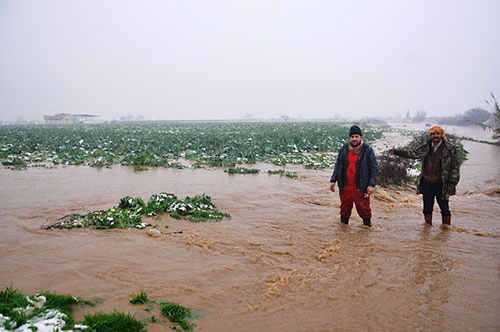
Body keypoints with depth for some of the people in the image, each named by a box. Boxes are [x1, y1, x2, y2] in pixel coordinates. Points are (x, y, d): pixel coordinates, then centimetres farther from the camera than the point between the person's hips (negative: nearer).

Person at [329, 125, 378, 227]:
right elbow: (338, 166, 14)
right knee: (345, 208, 14)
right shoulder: (343, 149, 7)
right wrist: (333, 180, 7)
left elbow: (374, 168, -3)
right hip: (345, 187, 3)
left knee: (364, 209, 3)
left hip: (360, 187, -3)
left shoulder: (367, 150, -3)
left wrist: (372, 185, -10)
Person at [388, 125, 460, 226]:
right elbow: (412, 153, 19)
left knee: (444, 208, 5)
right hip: (426, 184, 4)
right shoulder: (425, 147, 6)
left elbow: (455, 167, -4)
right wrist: (396, 151, 13)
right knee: (427, 208, 13)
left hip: (441, 185, -3)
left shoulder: (450, 149, -5)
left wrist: (452, 183, -9)